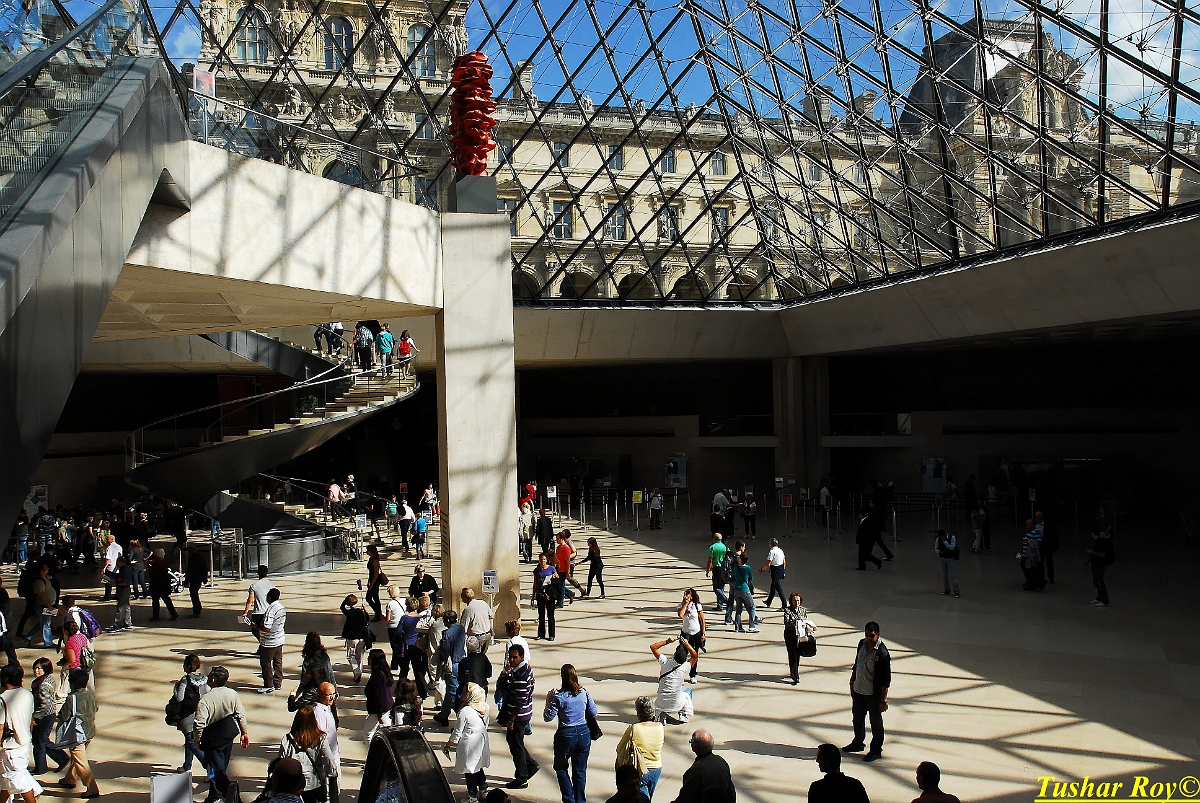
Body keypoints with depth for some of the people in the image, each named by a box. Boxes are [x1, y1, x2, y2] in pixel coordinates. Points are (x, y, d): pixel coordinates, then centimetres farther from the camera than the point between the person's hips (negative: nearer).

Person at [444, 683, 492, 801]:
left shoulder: (464, 712, -26)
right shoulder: (485, 707, -7)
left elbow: (457, 733, -18)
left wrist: (447, 745, -4)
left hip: (469, 745, -7)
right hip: (482, 742, 7)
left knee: (469, 770, 10)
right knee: (478, 767, 25)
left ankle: (473, 796, 20)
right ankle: (483, 789, 34)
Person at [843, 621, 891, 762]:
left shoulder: (882, 653, -22)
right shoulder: (862, 644, -1)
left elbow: (886, 679, -18)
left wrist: (883, 700, -17)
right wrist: (852, 682, 19)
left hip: (873, 695, -7)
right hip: (858, 691, 7)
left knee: (876, 723, 10)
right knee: (857, 717, 22)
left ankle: (876, 750, 26)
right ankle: (858, 743, 42)